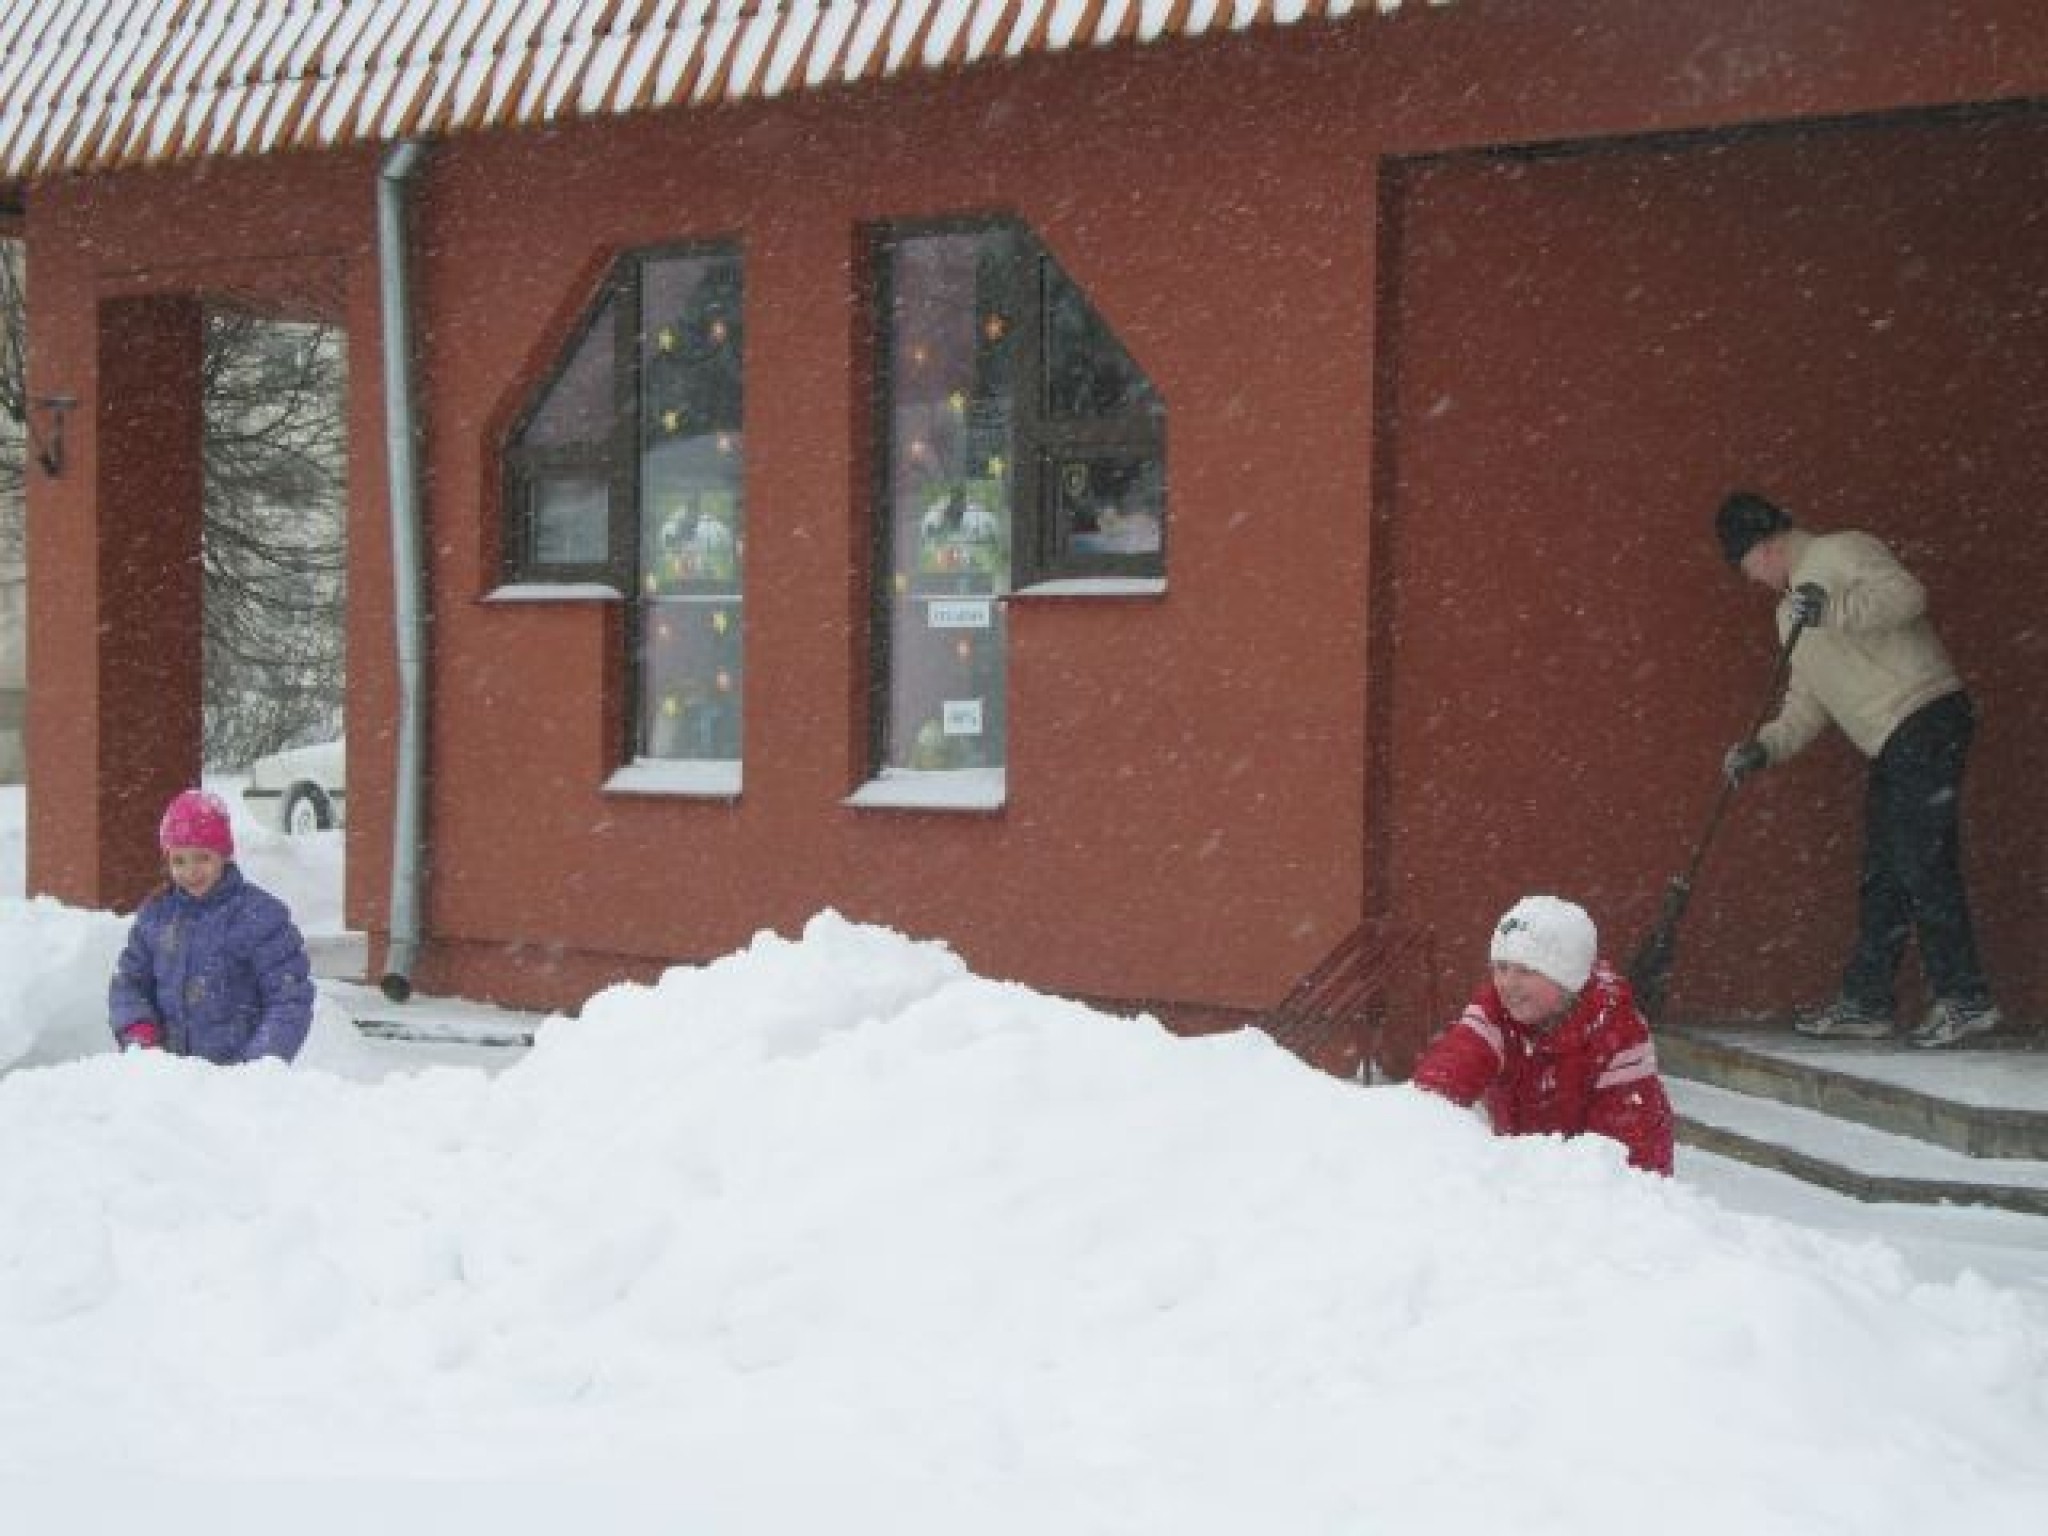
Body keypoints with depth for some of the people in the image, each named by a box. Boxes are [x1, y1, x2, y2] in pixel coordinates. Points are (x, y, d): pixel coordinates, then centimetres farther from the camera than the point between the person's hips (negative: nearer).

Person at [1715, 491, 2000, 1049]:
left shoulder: (1840, 552, -3)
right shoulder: (1790, 612, 24)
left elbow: (1907, 594, -20)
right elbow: (1808, 704, 22)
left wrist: (1833, 611, -30)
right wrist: (1764, 747, 7)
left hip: (1926, 716, -10)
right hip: (1893, 748, 10)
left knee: (1923, 865, -11)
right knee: (1881, 875, 10)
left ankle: (1964, 1000, -6)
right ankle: (1866, 1003, 15)